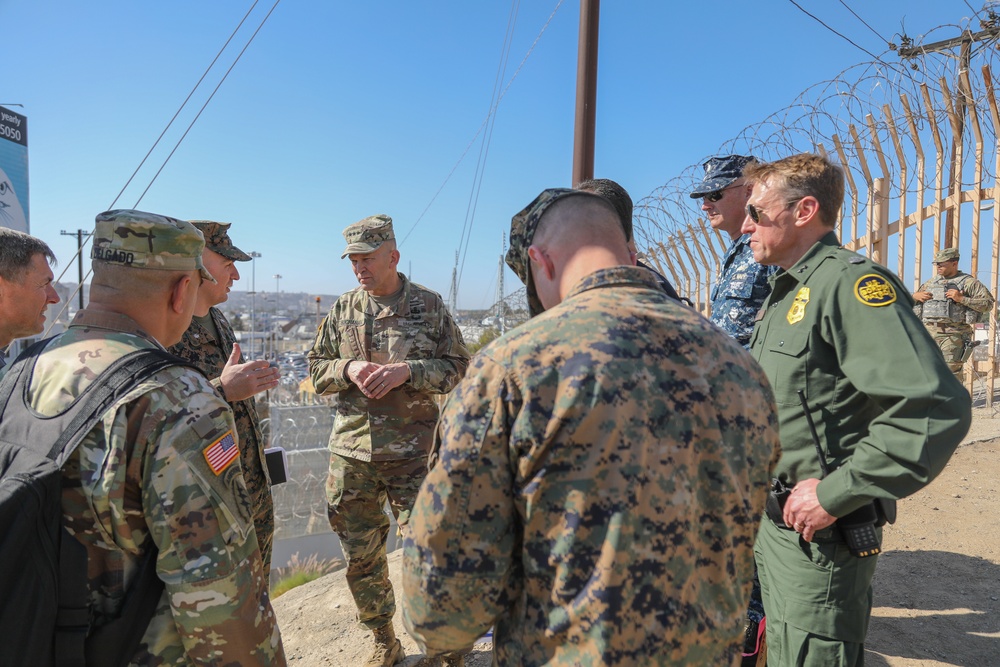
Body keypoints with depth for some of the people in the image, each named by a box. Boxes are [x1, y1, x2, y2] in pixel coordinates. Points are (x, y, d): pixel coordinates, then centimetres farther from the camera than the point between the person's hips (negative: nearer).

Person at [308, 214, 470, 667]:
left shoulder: (429, 306, -1)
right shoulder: (342, 310, 7)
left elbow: (457, 366, -1)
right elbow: (316, 368, 11)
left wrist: (407, 371, -17)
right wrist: (348, 369, -10)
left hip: (413, 451, -3)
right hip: (351, 451, 4)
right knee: (360, 557, 14)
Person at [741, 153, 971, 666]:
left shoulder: (850, 283, -18)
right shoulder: (785, 291, 12)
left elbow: (935, 408, -29)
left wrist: (835, 494, -24)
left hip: (820, 538, -9)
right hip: (773, 522, 9)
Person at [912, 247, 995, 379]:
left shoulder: (968, 282, 3)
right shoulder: (931, 283, 18)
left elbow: (988, 303, -6)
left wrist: (961, 299, -15)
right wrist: (915, 296, 5)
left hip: (952, 335, -5)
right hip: (928, 333, 5)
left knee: (950, 372, -8)